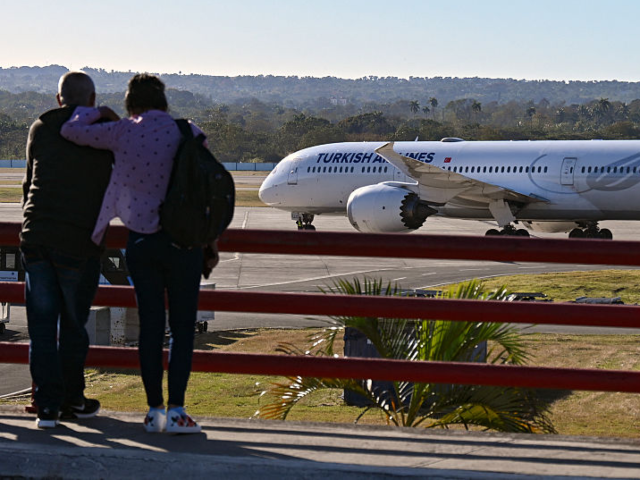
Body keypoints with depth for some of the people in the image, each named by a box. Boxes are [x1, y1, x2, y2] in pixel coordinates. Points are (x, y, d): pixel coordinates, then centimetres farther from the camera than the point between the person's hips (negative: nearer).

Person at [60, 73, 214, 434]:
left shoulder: (123, 133, -2)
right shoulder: (189, 134, -3)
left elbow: (71, 130, 9)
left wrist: (99, 113, 23)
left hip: (141, 241, 2)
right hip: (182, 240, -2)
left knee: (150, 325, 7)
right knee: (182, 326, 2)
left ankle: (155, 409, 8)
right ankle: (176, 410, -6)